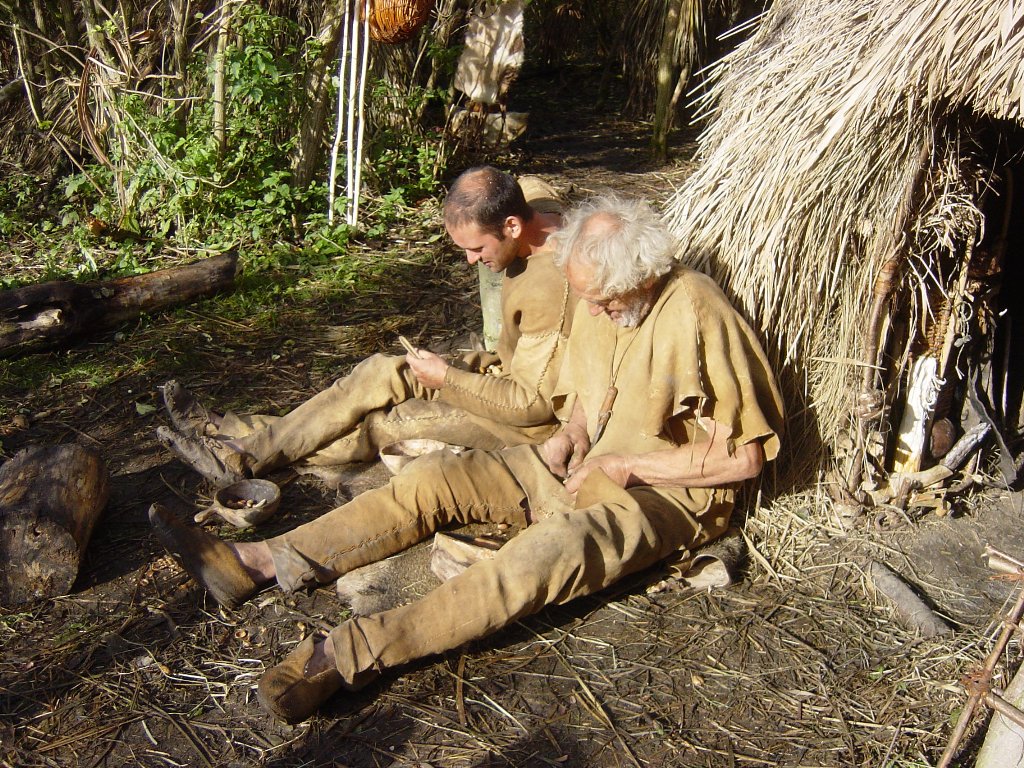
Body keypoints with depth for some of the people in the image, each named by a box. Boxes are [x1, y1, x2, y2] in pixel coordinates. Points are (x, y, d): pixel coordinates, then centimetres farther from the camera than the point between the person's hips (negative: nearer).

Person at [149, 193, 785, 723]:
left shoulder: (697, 316, -22)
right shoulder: (599, 299, 0)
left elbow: (744, 456, -20)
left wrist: (626, 466, -19)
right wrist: (568, 434, -4)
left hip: (666, 490, -6)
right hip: (583, 466, 7)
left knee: (551, 552, -36)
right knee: (437, 477, -10)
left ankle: (350, 654, -43)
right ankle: (260, 563, -13)